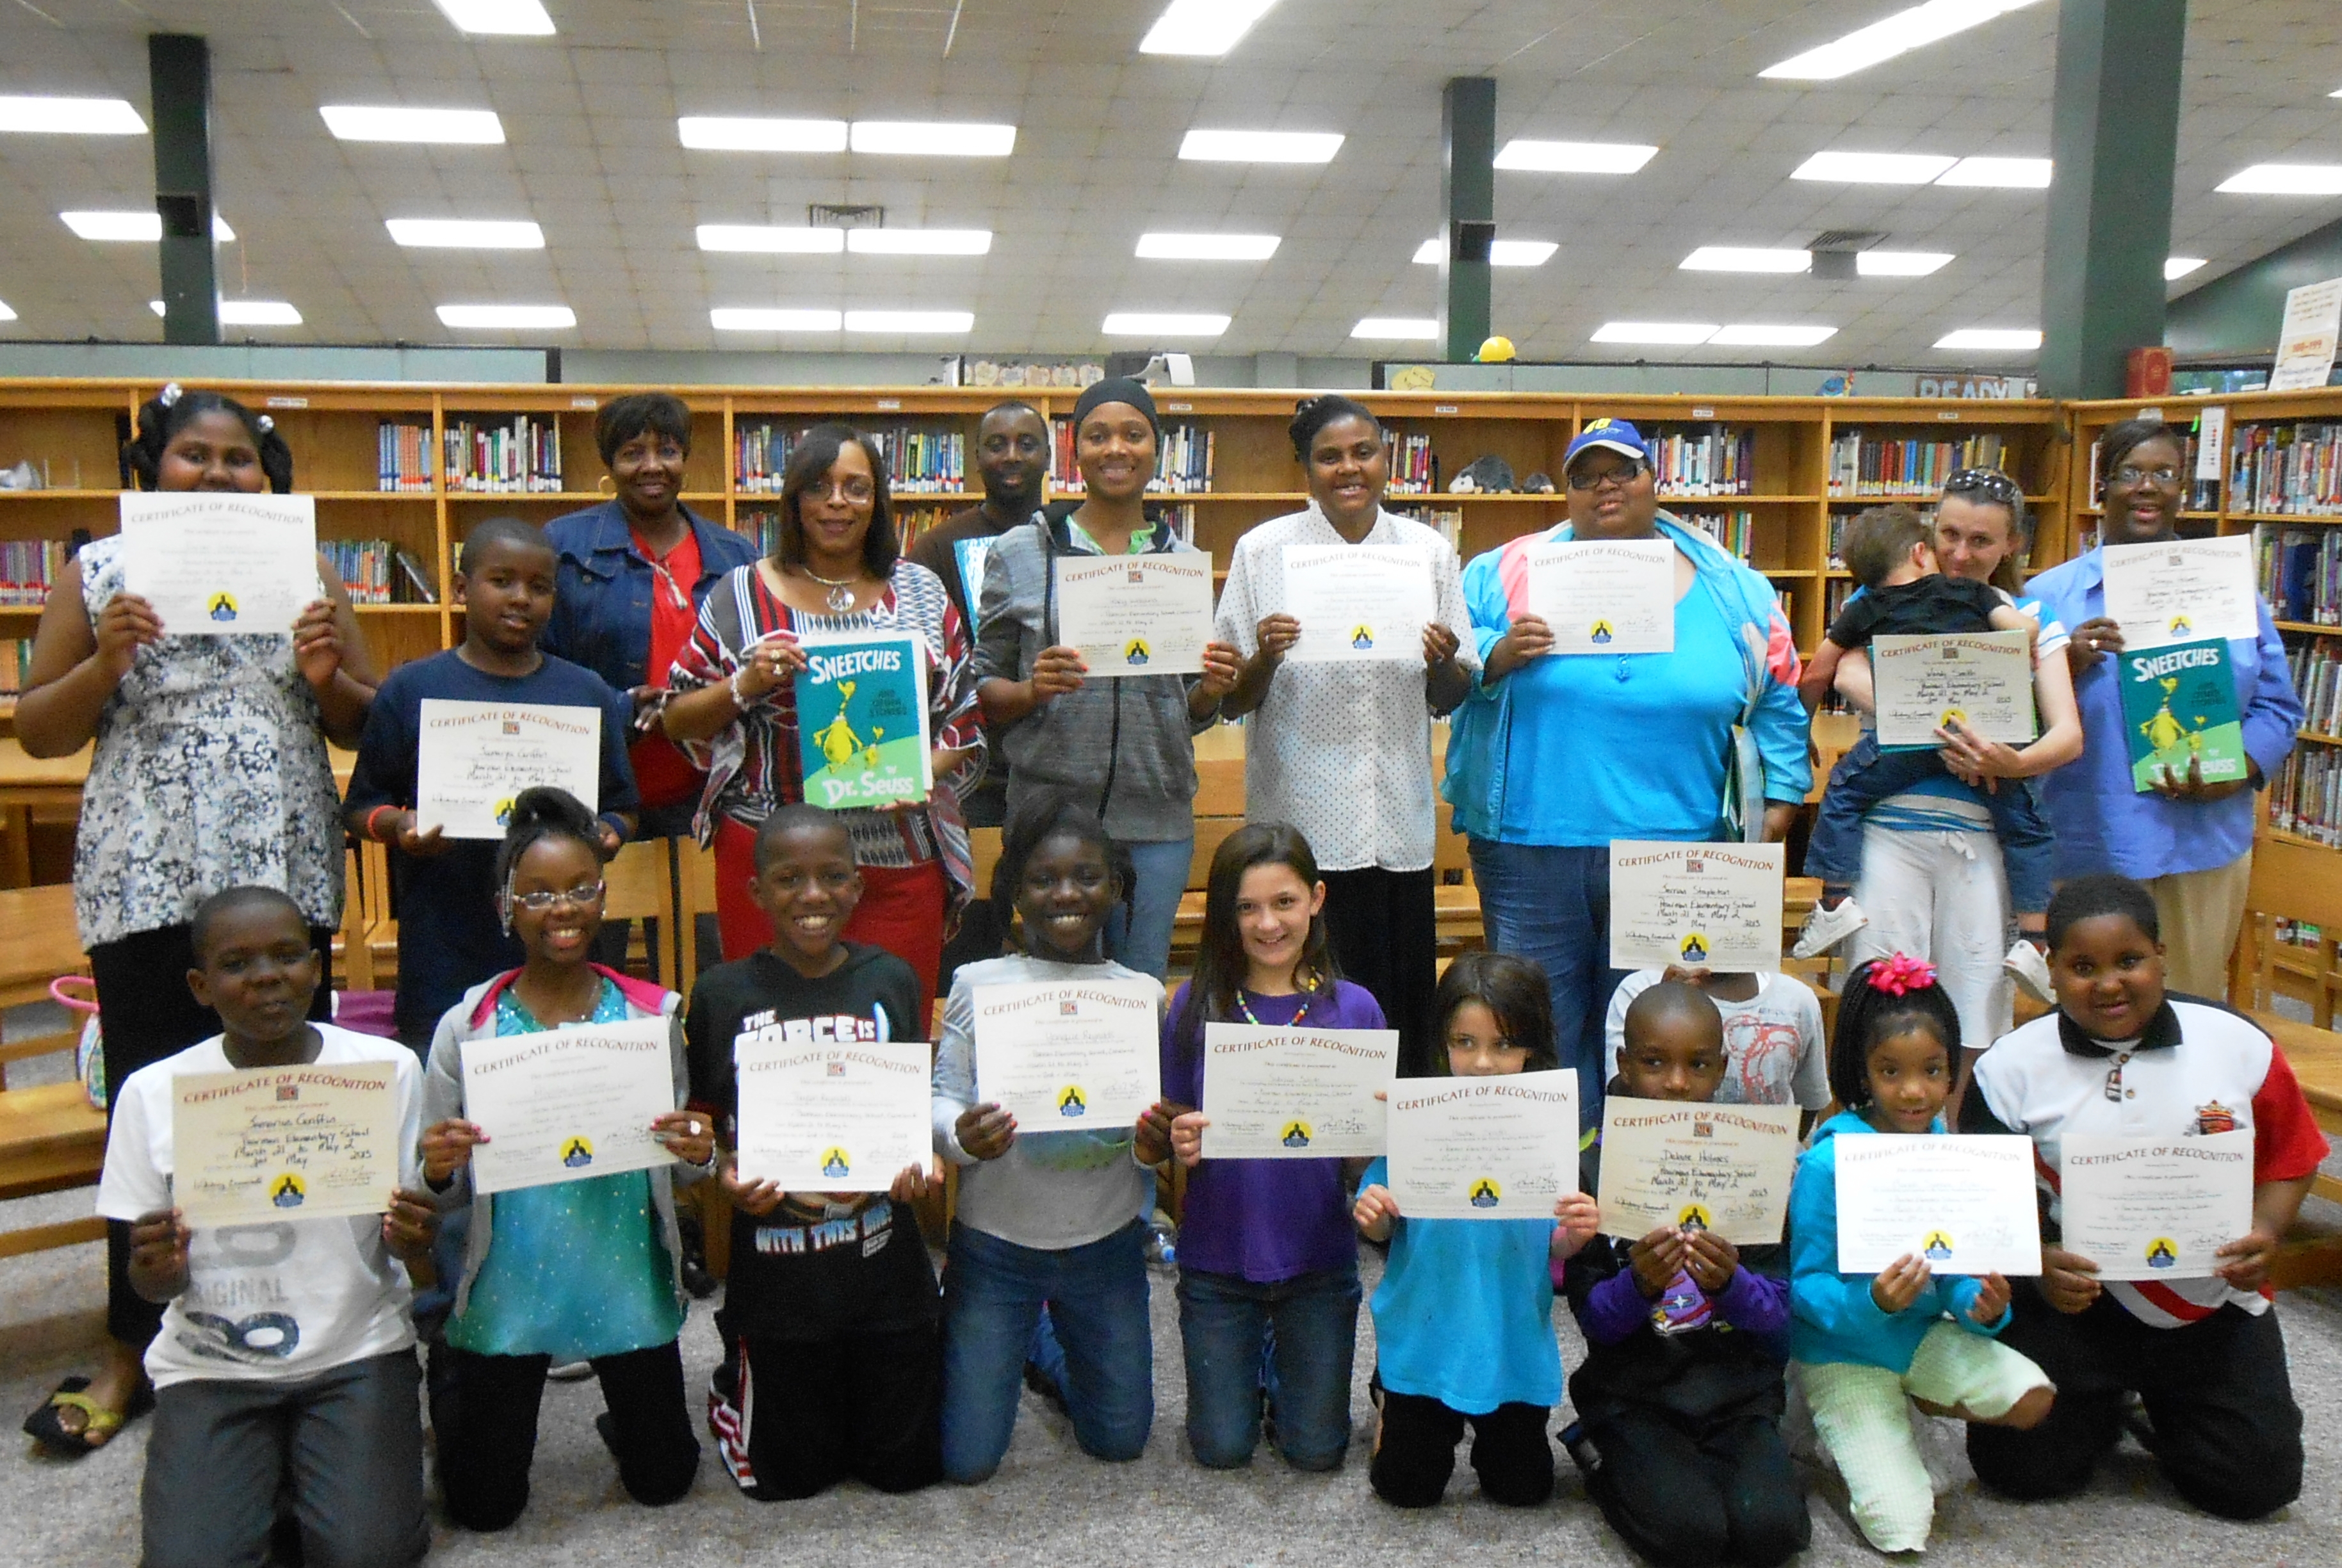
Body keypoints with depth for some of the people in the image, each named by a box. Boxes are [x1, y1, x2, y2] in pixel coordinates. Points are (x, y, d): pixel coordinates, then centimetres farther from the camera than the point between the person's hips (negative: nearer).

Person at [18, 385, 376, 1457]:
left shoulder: (306, 572, 10)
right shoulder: (100, 572, 7)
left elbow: (368, 729, 12)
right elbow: (37, 732, 7)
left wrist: (327, 676, -8)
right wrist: (104, 663, -11)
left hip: (284, 877, 1)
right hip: (146, 882, -1)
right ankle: (131, 1355, 15)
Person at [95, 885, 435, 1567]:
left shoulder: (388, 1069, -6)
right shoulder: (153, 1093, -5)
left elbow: (409, 1243, 1)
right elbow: (154, 1285, 2)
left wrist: (412, 1241, -22)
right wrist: (159, 1272, -22)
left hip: (356, 1351, 0)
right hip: (210, 1364, 1)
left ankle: (309, 1468, 14)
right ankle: (266, 1473, 14)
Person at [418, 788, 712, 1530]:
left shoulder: (653, 1015, -5)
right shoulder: (466, 1028, -9)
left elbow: (680, 1169, 3)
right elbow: (447, 1192, -3)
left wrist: (697, 1155, -19)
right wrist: (438, 1172, -26)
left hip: (628, 1285, 1)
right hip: (508, 1293, -1)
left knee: (663, 1481, 12)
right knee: (486, 1505, 13)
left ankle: (623, 1417, 45)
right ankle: (451, 1385, 42)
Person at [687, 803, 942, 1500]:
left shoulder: (891, 981, -2)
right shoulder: (722, 994, -6)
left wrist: (915, 1163, -14)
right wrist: (725, 1175, -19)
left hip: (884, 1265, 1)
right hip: (775, 1278, -1)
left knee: (905, 1466, 13)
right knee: (788, 1478, 14)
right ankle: (735, 1385, 43)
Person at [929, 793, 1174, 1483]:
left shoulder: (1142, 993, -2)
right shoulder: (979, 983, -9)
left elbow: (1155, 1122, 4)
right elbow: (942, 1101, -8)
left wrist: (1155, 1146, -19)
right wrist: (963, 1136, -29)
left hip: (1106, 1244, 2)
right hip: (994, 1242, -2)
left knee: (1120, 1440, 13)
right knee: (967, 1459, 5)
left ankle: (1053, 1358, 43)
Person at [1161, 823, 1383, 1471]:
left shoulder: (1354, 1009, -7)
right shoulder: (1197, 1005, -8)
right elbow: (1177, 1128, -1)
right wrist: (1181, 1144, -22)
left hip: (1317, 1256, 0)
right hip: (1218, 1254, 0)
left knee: (1316, 1451, 9)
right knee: (1223, 1449, 9)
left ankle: (1282, 1358, 38)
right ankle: (1252, 1358, 38)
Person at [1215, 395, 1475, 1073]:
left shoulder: (1429, 551, 8)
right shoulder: (1263, 551, 2)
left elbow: (1449, 700, 12)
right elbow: (1232, 702, 3)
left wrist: (1443, 664, -9)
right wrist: (1266, 659, -17)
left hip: (1399, 825, 2)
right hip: (1299, 821, -2)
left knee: (1403, 1018, 4)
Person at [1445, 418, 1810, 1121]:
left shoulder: (1732, 590, 9)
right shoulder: (1509, 573, 4)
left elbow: (1778, 702, 14)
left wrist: (1779, 802, 8)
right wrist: (1497, 657, -15)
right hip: (1531, 849, -1)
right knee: (1542, 1034, 7)